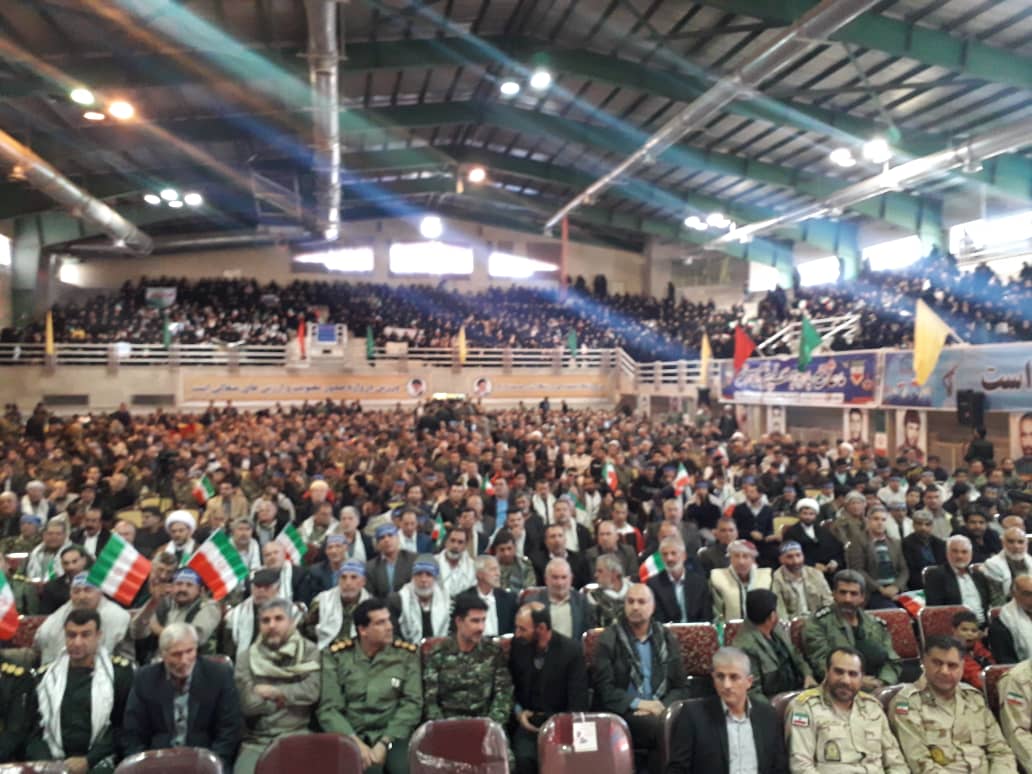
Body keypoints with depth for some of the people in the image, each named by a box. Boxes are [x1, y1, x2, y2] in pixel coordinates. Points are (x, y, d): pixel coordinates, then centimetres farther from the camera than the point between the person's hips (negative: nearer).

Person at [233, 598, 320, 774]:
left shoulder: (309, 651, 4)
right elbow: (247, 704, -3)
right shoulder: (246, 657, 8)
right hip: (255, 741, 2)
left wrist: (272, 691, -4)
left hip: (296, 737, -1)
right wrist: (282, 699, 2)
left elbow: (311, 690, -12)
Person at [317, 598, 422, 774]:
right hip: (351, 736, -1)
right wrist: (356, 743, -14)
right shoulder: (336, 656, 3)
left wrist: (384, 743, -11)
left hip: (392, 735, 1)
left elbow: (412, 703, 1)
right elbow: (328, 709, -1)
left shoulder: (406, 654, 6)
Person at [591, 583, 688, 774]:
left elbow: (681, 687, 11)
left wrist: (661, 706, -8)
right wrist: (638, 703, -16)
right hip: (621, 713, -3)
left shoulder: (667, 638, 12)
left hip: (660, 711, 3)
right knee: (663, 727, -31)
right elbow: (604, 688, -4)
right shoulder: (608, 640, 2)